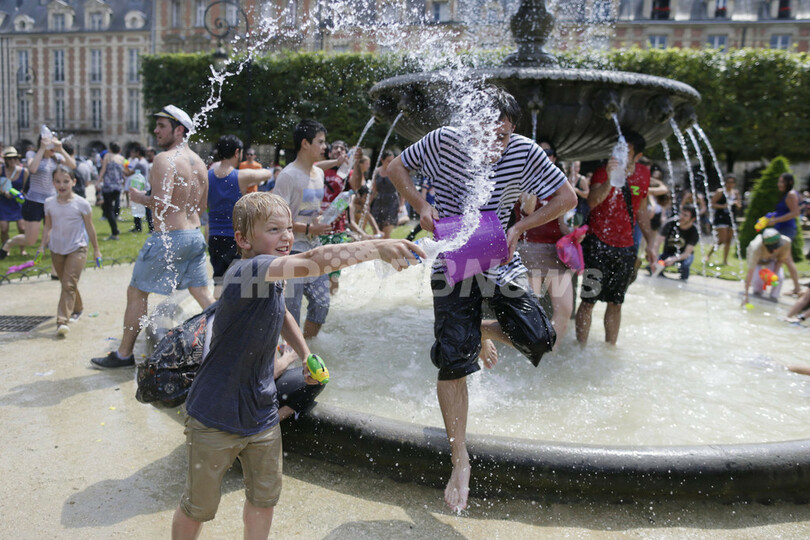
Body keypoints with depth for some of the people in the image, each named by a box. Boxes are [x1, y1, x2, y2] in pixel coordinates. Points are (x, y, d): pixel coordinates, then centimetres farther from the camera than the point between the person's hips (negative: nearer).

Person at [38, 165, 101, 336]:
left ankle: (63, 321, -15)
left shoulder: (81, 204, -9)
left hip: (77, 249, -4)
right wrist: (43, 245, 2)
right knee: (66, 283, 16)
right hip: (57, 250, 4)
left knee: (69, 284, -13)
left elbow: (90, 227, -1)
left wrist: (96, 249, 3)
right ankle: (77, 309, 36)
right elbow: (48, 226, 10)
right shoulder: (49, 203, 2)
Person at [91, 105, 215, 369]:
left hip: (168, 236, -7)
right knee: (203, 294, 12)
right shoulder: (198, 162, 10)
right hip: (195, 235, 7)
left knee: (137, 293, 7)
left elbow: (162, 203, -24)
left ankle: (124, 354, 18)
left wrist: (139, 197, -7)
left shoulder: (164, 159, -14)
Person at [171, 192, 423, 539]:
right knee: (198, 507, 13)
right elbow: (314, 261, -44)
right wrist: (379, 248, -48)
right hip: (216, 416, -7)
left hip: (262, 414, 7)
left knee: (264, 497, 18)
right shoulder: (246, 271, -27)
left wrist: (306, 355, 13)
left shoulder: (275, 277, 1)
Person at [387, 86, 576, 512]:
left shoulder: (524, 152, -12)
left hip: (501, 262, 2)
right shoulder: (444, 141, -13)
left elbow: (566, 197, -4)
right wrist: (421, 206, -15)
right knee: (452, 364, -7)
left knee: (538, 339, -12)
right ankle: (460, 463, 9)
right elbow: (395, 167, 1)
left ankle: (484, 331, 24)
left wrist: (519, 227, -15)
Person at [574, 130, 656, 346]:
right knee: (589, 299, -3)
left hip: (626, 248, 5)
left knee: (616, 302, 12)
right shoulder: (604, 171, -8)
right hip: (598, 244, -5)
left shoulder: (643, 174, 7)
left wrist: (650, 242, 17)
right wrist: (609, 180, -43)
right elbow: (592, 202, -28)